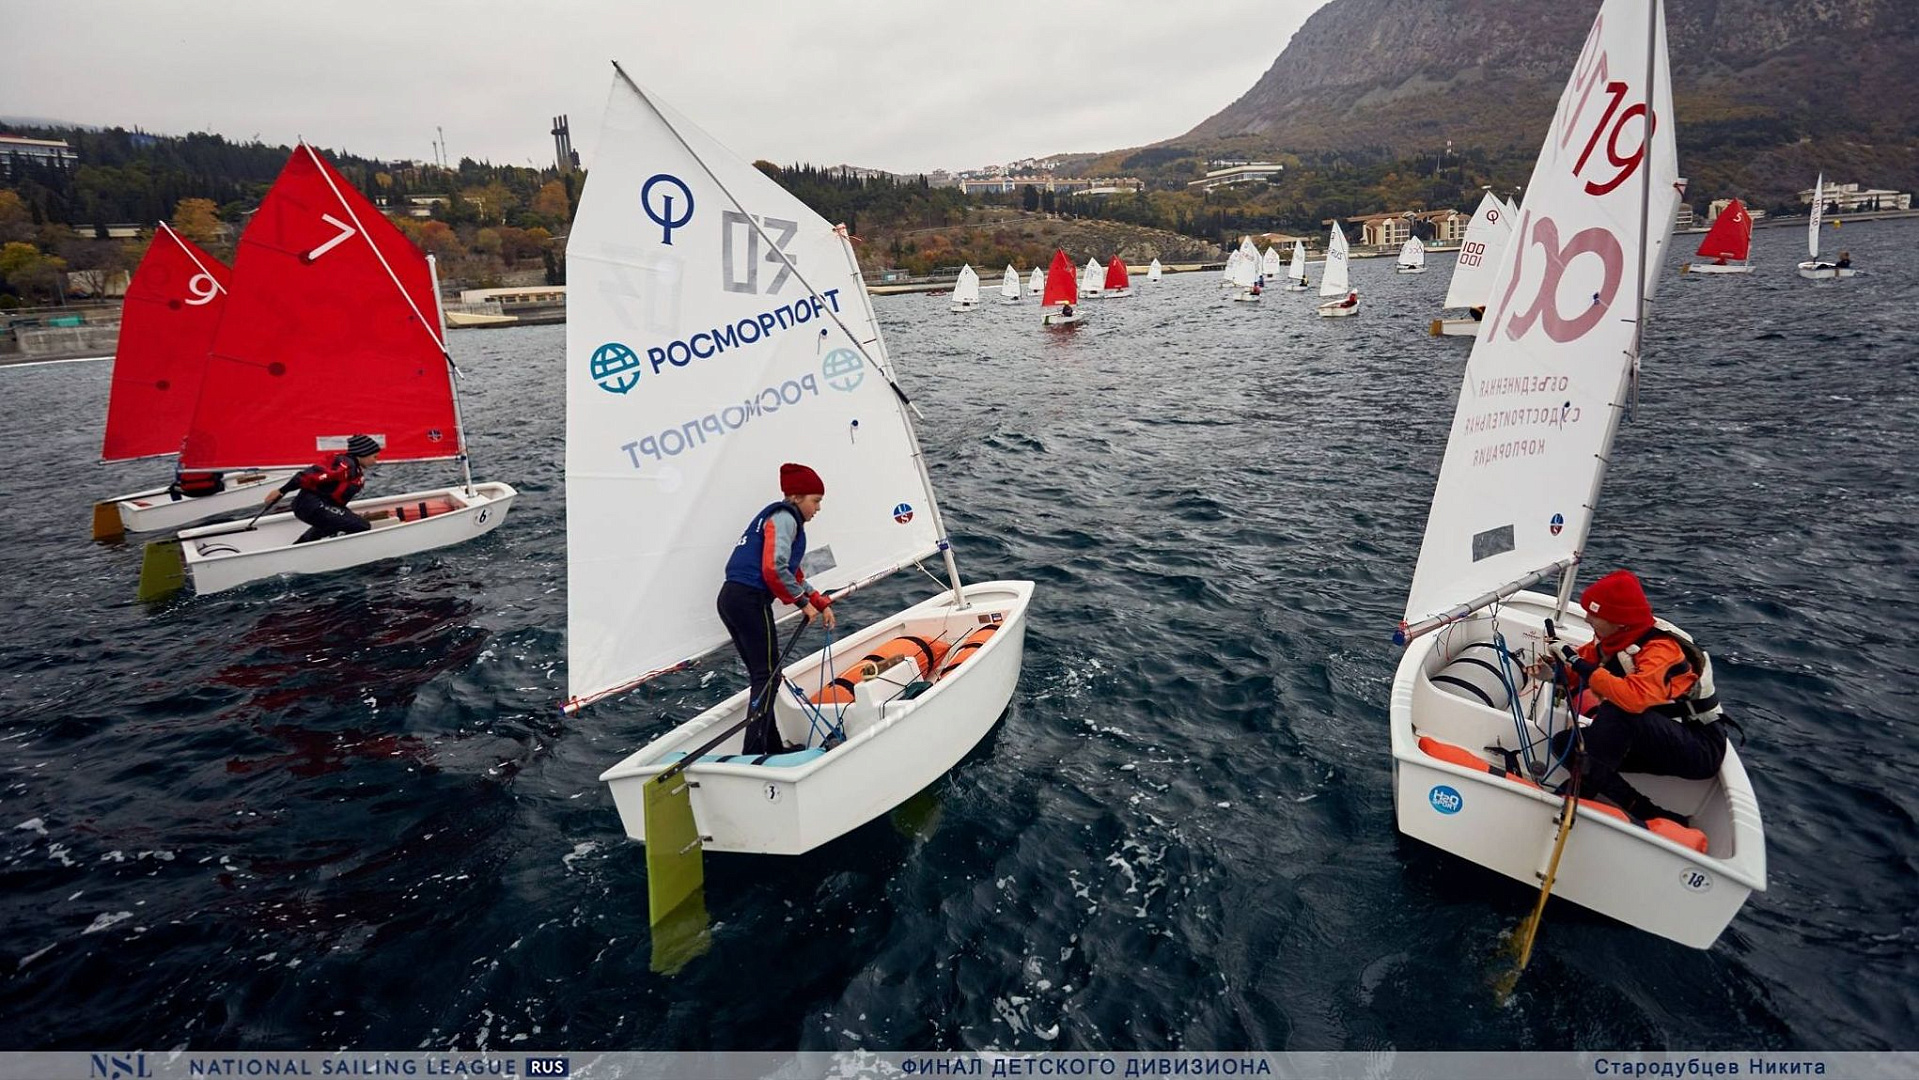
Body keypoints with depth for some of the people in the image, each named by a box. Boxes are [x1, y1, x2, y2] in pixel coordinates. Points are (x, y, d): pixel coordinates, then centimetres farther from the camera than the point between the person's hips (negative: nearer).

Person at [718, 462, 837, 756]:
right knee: (767, 677, -4)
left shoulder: (773, 517, 25)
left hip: (730, 599, 10)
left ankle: (773, 746, 20)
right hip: (751, 600, -10)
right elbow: (774, 569, -20)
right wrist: (803, 602, -8)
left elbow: (793, 574, 30)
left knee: (761, 676, 14)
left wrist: (821, 603, 24)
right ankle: (752, 753, -4)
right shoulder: (784, 517, -5)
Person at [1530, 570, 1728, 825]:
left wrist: (1584, 667, -34)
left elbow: (1636, 698, -43)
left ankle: (1584, 788, -29)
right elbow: (1575, 678, 10)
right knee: (1564, 743, -6)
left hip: (1701, 750, -9)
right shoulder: (1611, 640, 0)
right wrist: (1556, 669, -13)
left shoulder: (1662, 650, -24)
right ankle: (1650, 815, -14)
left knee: (1617, 710, -35)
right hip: (1651, 741, 9)